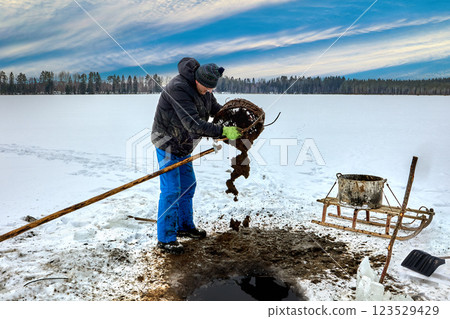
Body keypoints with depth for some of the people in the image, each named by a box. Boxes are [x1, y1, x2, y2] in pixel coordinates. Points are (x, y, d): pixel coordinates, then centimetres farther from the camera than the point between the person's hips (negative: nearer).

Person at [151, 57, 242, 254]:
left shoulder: (204, 88, 0)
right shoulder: (179, 89, -29)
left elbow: (215, 108, 15)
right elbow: (194, 124, -36)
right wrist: (223, 131, -39)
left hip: (183, 144, 9)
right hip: (167, 143, -9)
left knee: (188, 185, 15)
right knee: (171, 191, -8)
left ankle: (184, 226, 32)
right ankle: (165, 239, 2)